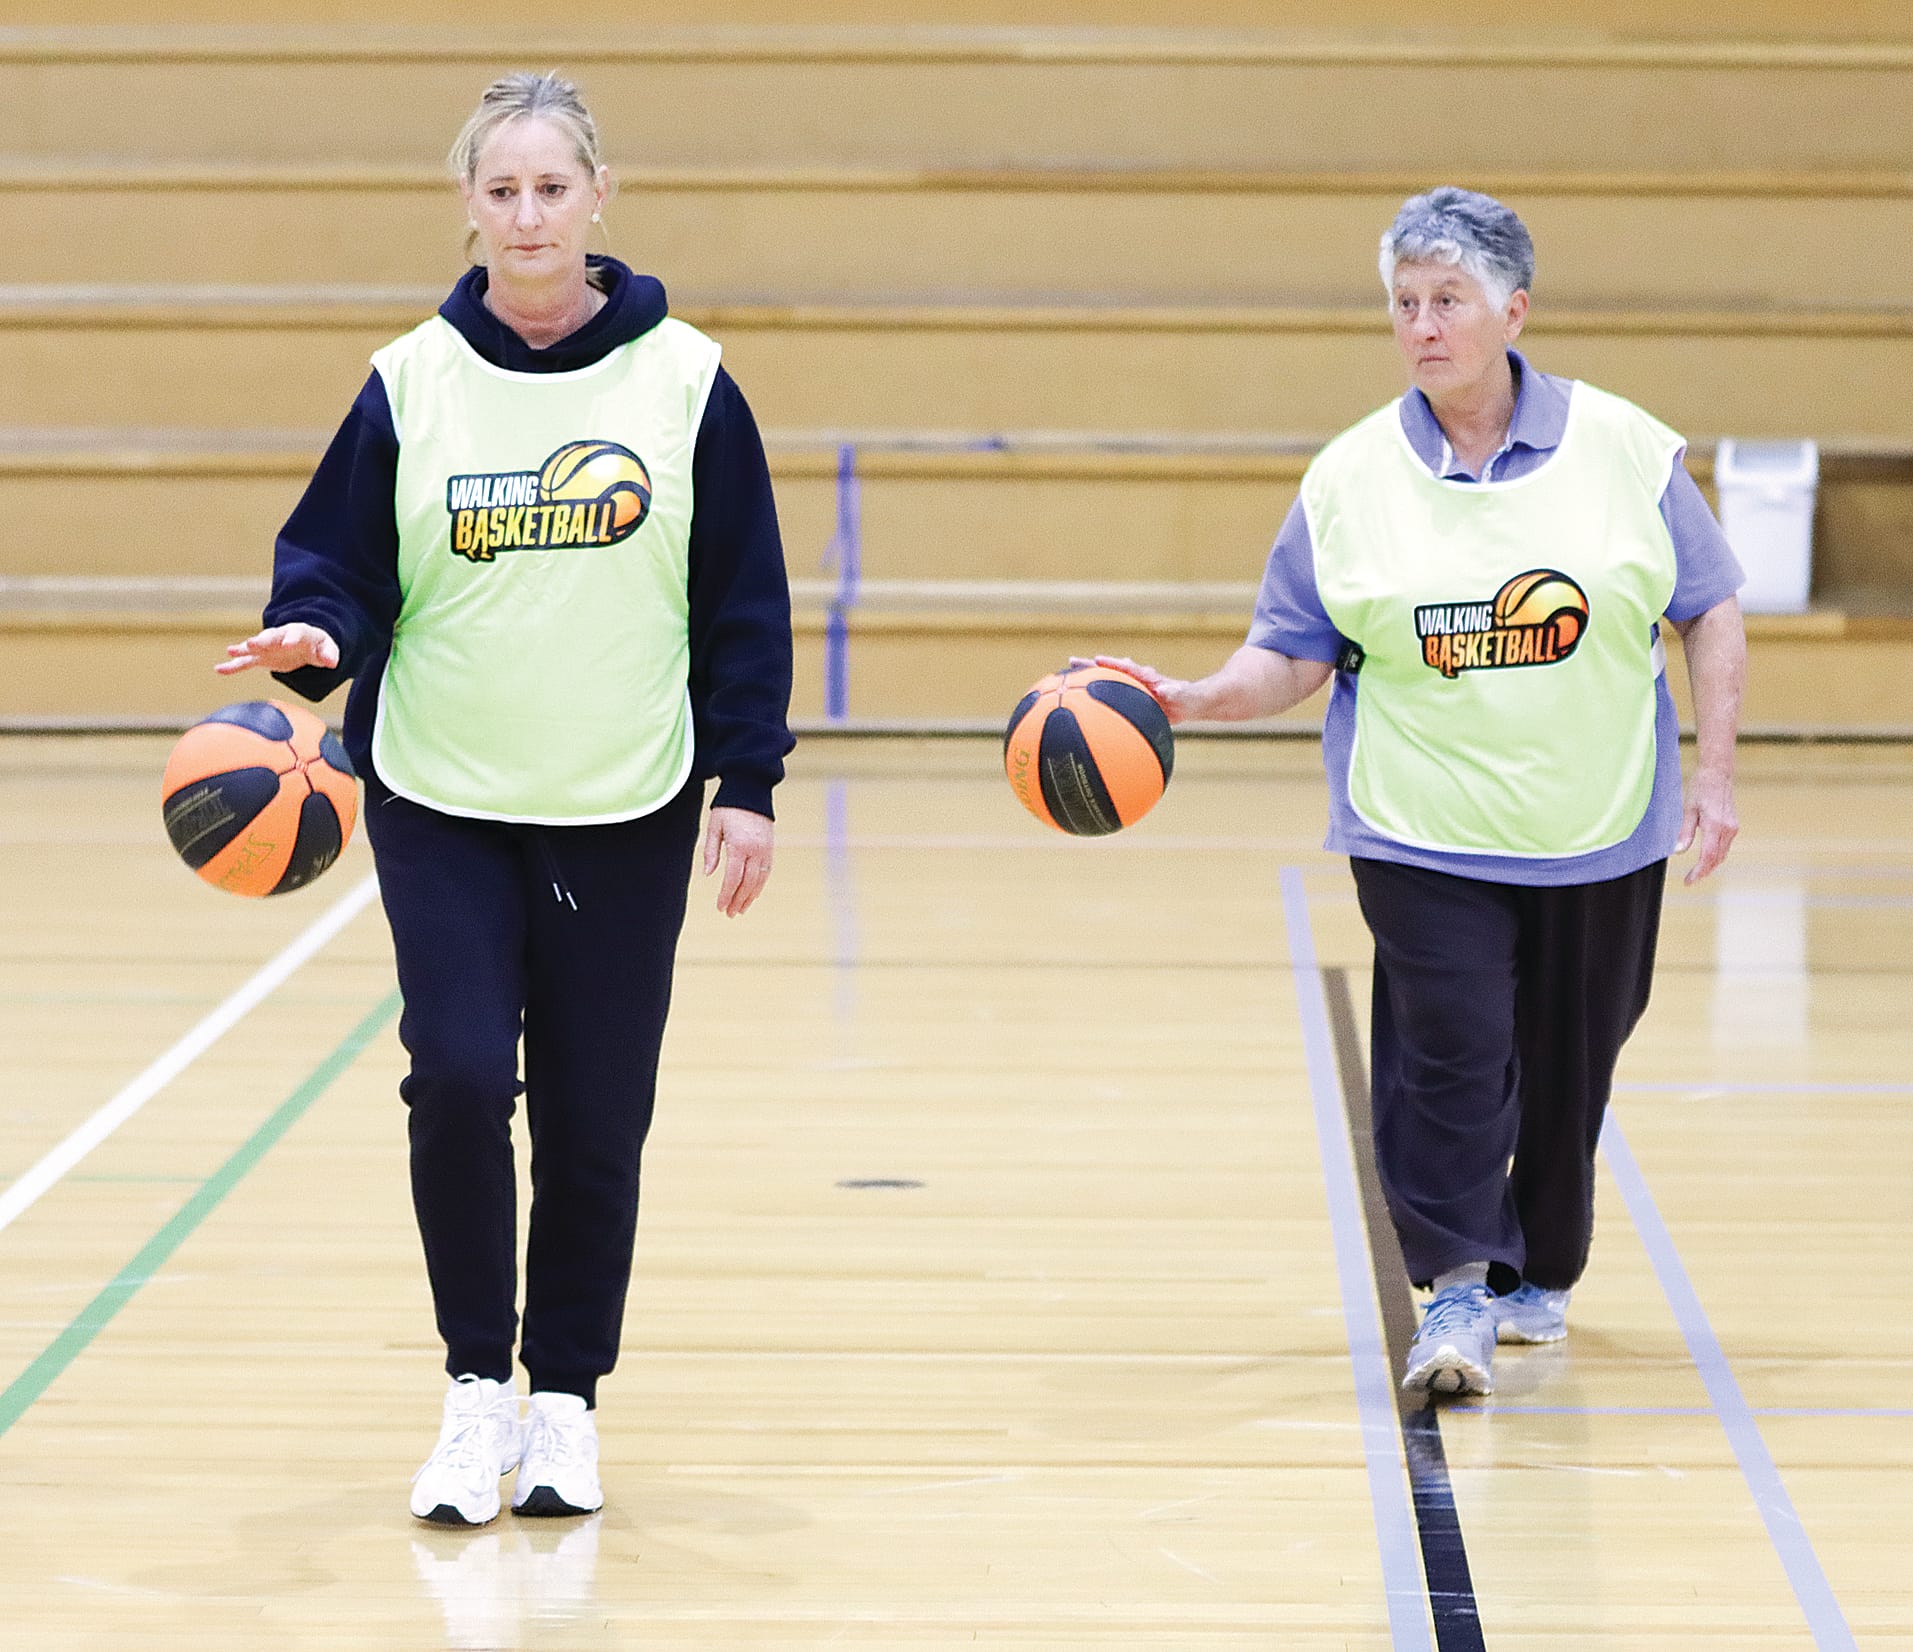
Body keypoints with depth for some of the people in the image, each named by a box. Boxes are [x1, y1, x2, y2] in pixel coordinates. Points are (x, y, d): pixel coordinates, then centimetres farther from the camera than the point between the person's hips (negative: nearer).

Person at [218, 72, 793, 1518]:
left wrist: (749, 784, -1)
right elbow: (339, 557, 4)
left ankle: (567, 1401, 19)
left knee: (596, 1117, 3)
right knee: (459, 1078, -13)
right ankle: (477, 1388, 4)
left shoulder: (683, 380, 0)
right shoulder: (410, 383, 2)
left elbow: (744, 597, 3)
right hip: (444, 803, 0)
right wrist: (313, 634, -18)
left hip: (627, 814, 0)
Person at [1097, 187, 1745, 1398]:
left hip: (1599, 833, 1)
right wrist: (1191, 700, -16)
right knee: (1448, 1049, -14)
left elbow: (1711, 614, 4)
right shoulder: (1352, 476, 0)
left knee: (1568, 1066, 10)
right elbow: (1293, 660, 2)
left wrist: (1715, 776, -2)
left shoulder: (1625, 448, -1)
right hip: (1426, 831, -1)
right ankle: (1454, 1295, -6)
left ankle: (1538, 1273, 30)